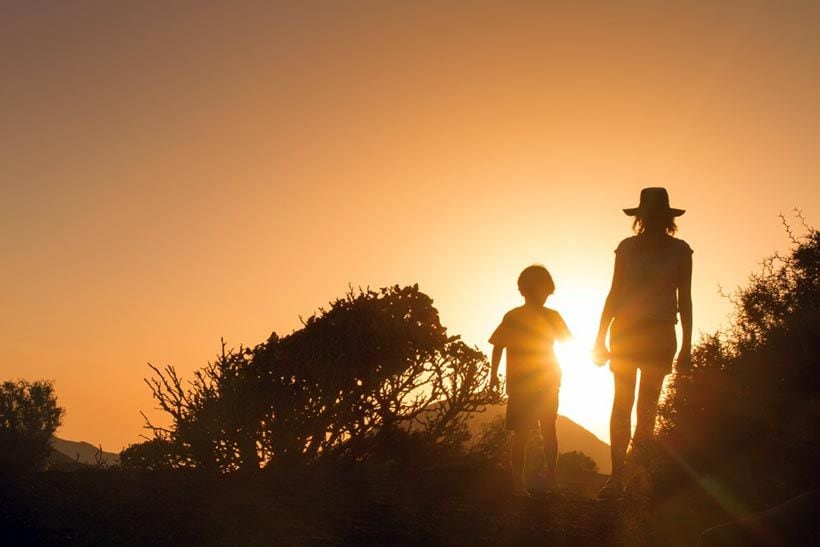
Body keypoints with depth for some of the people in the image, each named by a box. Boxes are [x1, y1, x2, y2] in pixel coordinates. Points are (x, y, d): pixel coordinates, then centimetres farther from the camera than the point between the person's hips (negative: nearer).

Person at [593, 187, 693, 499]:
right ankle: (617, 477, -7)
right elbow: (614, 294, 6)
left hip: (660, 335, 0)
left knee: (647, 407, 2)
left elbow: (684, 299, 4)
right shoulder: (627, 247, 2)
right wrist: (601, 338, 2)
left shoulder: (680, 250, 1)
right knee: (622, 403, -5)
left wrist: (686, 345, 1)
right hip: (625, 331, 0)